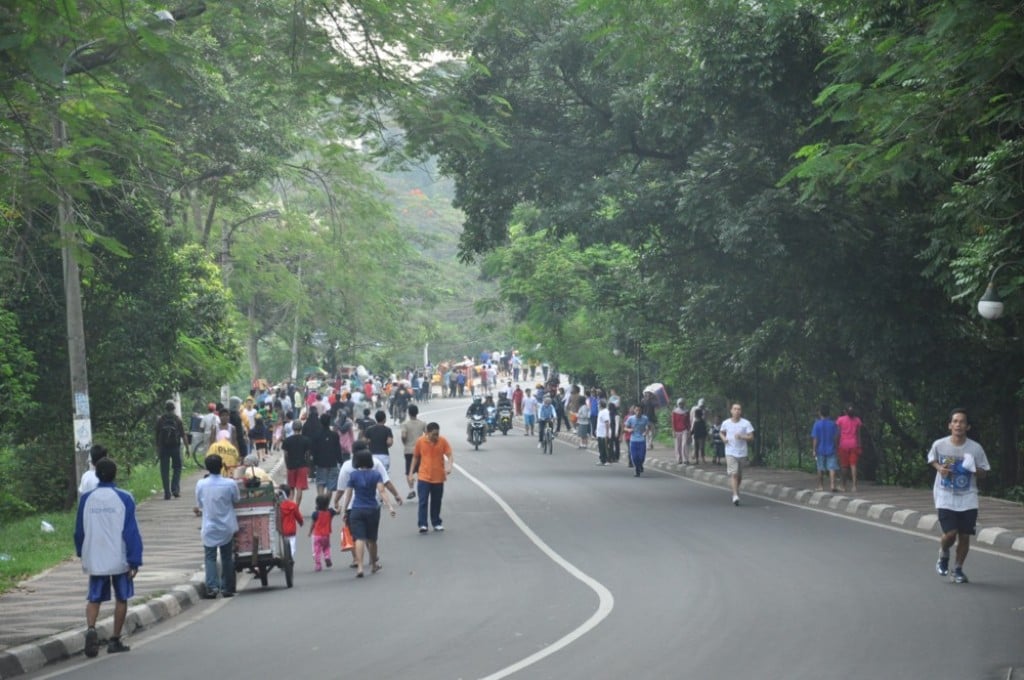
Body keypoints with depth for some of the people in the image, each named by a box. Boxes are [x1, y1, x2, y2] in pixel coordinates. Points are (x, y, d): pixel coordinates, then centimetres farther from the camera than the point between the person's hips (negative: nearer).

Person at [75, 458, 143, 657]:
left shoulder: (86, 499, -1)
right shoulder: (124, 499, -8)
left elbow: (79, 530, 8)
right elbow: (131, 532, -9)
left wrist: (81, 554, 24)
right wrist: (134, 561, -6)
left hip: (94, 560, 2)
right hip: (119, 559, -2)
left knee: (94, 599, 10)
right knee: (121, 598, 12)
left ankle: (90, 629, -18)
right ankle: (115, 641, 14)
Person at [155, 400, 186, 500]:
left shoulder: (160, 420, 0)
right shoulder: (178, 420, -2)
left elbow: (157, 436, 4)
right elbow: (183, 436, -2)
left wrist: (157, 449, 14)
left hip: (163, 447, 0)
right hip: (176, 447, 0)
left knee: (165, 470, 4)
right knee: (177, 468, 14)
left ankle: (167, 493, 1)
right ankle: (175, 489, -1)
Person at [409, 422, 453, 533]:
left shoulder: (443, 441, -7)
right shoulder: (420, 441, -5)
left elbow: (450, 455, -10)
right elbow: (415, 458, 6)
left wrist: (449, 466, -31)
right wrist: (411, 474, 8)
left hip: (438, 477, 1)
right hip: (424, 477, -1)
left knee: (436, 502, 11)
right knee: (423, 501, -9)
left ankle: (436, 523, 24)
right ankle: (422, 525, -10)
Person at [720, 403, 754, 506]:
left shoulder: (746, 423, -5)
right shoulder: (726, 423, 1)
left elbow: (751, 437, -6)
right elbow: (721, 432, 19)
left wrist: (742, 437, -23)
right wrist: (723, 438, -3)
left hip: (742, 453, 1)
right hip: (730, 452, -1)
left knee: (739, 476, 13)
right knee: (733, 474, -14)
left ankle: (736, 490, 37)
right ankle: (735, 496, -20)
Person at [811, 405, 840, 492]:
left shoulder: (817, 424, -7)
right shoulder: (833, 424, 0)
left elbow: (815, 438, -8)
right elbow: (836, 437, 2)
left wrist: (814, 450, -4)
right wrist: (835, 447, 15)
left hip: (820, 450, -1)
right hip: (831, 450, 1)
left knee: (820, 469, 10)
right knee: (832, 468, -3)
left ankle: (821, 486, 17)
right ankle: (832, 485, -18)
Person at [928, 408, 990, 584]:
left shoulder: (976, 448, -7)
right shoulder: (939, 445, -6)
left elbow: (983, 474, 3)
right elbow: (932, 459, 15)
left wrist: (973, 469, -18)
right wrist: (939, 468, -6)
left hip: (968, 499, 1)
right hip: (945, 497, -1)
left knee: (964, 535, 2)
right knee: (950, 533, -13)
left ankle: (958, 569, 23)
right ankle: (943, 556, 21)